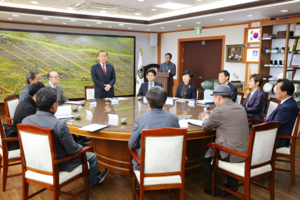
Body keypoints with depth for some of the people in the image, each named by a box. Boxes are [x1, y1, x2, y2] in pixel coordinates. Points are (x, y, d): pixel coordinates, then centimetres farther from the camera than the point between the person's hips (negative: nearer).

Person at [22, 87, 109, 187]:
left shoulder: (25, 121, -13)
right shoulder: (59, 125, -33)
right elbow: (72, 150, -23)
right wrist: (81, 147, 1)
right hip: (57, 166, -7)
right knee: (92, 156, 17)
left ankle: (95, 173, 47)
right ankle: (91, 181, 45)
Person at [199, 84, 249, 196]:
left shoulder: (220, 110, -16)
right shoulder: (240, 108, 8)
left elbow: (205, 127, -3)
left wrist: (206, 119, 18)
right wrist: (211, 119, 22)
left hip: (232, 155, -8)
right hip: (245, 153, 8)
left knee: (203, 158, 13)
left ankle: (219, 188, 15)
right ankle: (232, 183, 34)